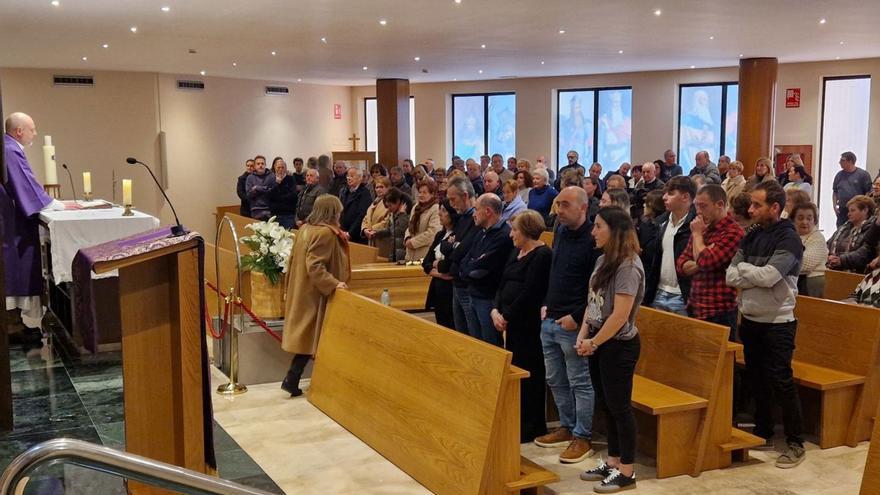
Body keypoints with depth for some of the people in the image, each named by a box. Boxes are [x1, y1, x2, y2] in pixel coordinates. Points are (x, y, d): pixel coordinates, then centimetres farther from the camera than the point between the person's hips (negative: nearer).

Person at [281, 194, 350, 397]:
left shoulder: (305, 229, 6)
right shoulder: (326, 233, -20)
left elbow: (294, 260, 14)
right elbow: (315, 266, -27)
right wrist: (334, 283, -27)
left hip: (301, 291, 9)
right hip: (316, 294, -9)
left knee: (305, 335, 16)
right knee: (311, 337, 2)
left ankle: (293, 379, 22)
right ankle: (291, 379, 6)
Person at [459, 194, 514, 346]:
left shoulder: (503, 236, -19)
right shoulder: (483, 233, 13)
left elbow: (481, 268, -22)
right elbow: (465, 261, 11)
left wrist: (464, 272, -3)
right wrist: (468, 272, -10)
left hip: (490, 299, -9)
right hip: (474, 296, 9)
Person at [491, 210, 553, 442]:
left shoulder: (542, 255, -12)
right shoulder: (516, 252, 15)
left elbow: (528, 293, -17)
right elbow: (503, 284, 14)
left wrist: (506, 316, -11)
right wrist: (495, 310, -1)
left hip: (529, 325, -8)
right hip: (512, 323, 8)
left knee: (528, 375, -1)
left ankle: (530, 429, 10)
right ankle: (517, 422, 24)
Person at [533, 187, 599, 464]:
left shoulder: (592, 240, -16)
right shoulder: (560, 232, 10)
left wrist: (577, 317, -18)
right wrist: (546, 304, 14)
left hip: (573, 324, -8)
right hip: (550, 320, 9)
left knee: (580, 383, 3)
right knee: (555, 380, 17)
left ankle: (583, 437, 13)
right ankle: (567, 427, 32)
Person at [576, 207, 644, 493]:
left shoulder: (628, 266, -19)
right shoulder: (603, 260, 8)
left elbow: (620, 315, -22)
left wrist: (594, 343, -13)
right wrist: (583, 335, 1)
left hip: (618, 345, -8)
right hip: (598, 343, 8)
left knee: (619, 407, 1)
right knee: (605, 405, 16)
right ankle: (613, 463, 29)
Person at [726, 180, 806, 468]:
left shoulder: (788, 239, -12)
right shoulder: (751, 237, 8)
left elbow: (767, 276, -24)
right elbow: (730, 277, 1)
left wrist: (742, 267, -8)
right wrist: (756, 276, -14)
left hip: (777, 323, -7)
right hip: (750, 320, 7)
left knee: (781, 382, -3)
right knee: (756, 379, 15)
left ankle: (796, 443, 7)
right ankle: (763, 432, 29)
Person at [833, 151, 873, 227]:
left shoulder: (863, 174, -4)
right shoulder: (839, 175, 12)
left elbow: (869, 192, -4)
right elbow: (835, 192, 19)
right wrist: (835, 206, 7)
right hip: (842, 211, 5)